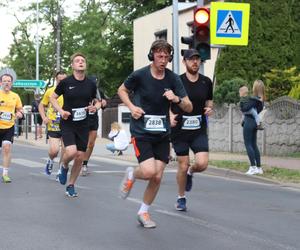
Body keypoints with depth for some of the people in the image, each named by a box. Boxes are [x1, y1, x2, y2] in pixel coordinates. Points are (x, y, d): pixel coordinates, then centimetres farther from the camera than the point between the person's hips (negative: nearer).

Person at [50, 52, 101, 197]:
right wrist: (61, 111, -11)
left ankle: (71, 186, 22)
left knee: (80, 157, 4)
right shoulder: (65, 82, -6)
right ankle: (64, 166, 14)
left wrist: (95, 107, -8)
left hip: (83, 125, 3)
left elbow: (97, 102, 16)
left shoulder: (91, 84, 2)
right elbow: (53, 98, 5)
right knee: (71, 152, -22)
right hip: (67, 123, -3)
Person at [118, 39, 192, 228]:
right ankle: (131, 174, 16)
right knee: (149, 172, -20)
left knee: (157, 177, 2)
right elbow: (122, 90, 9)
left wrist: (177, 99, -22)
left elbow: (189, 107, -1)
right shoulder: (140, 75, -9)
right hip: (141, 132, -4)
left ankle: (144, 212, 22)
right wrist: (132, 107, -8)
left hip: (162, 134, 4)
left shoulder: (173, 79, -1)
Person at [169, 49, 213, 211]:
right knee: (183, 166, 1)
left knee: (202, 164, -13)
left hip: (199, 131, 2)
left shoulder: (206, 82, 5)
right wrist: (170, 115, -14)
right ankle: (181, 198, 24)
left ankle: (190, 172, 24)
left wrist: (209, 108, -2)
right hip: (180, 130, -2)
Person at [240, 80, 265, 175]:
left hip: (249, 122, -8)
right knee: (254, 145, 14)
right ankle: (259, 168, 15)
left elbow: (244, 109, -22)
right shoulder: (261, 99, 8)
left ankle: (253, 167, -7)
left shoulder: (254, 99, -17)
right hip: (255, 122, 8)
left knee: (248, 144, -3)